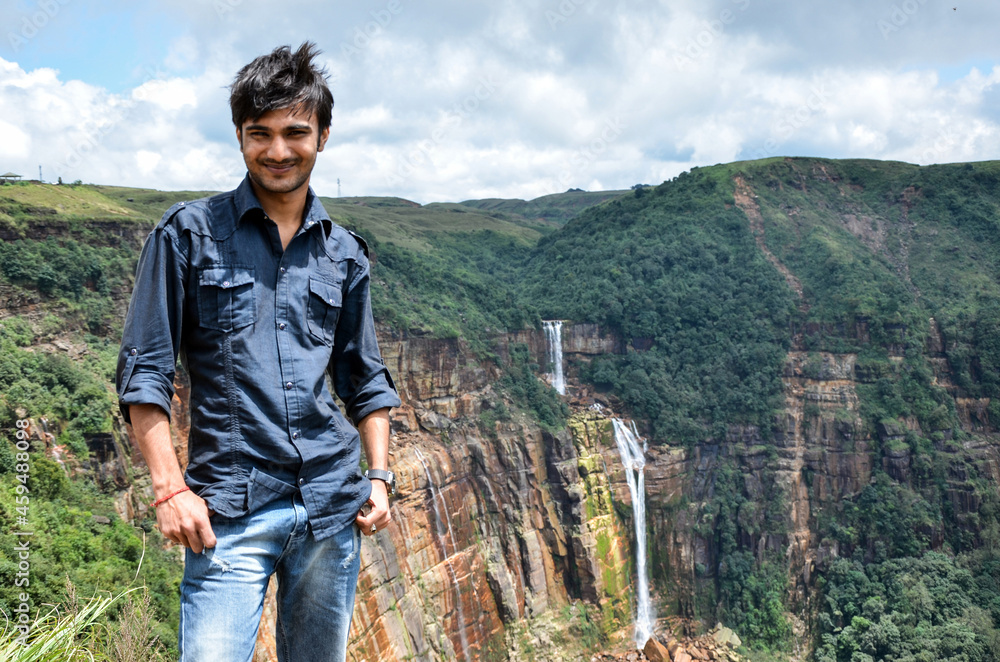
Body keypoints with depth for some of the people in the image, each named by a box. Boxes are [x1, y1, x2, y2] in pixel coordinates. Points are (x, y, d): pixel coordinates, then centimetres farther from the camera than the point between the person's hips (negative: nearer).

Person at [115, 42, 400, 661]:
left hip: (333, 507, 4)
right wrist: (169, 487, -8)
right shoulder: (188, 234, 1)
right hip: (231, 510, -3)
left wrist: (380, 477, 8)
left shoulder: (345, 254, 11)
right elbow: (145, 370, -1)